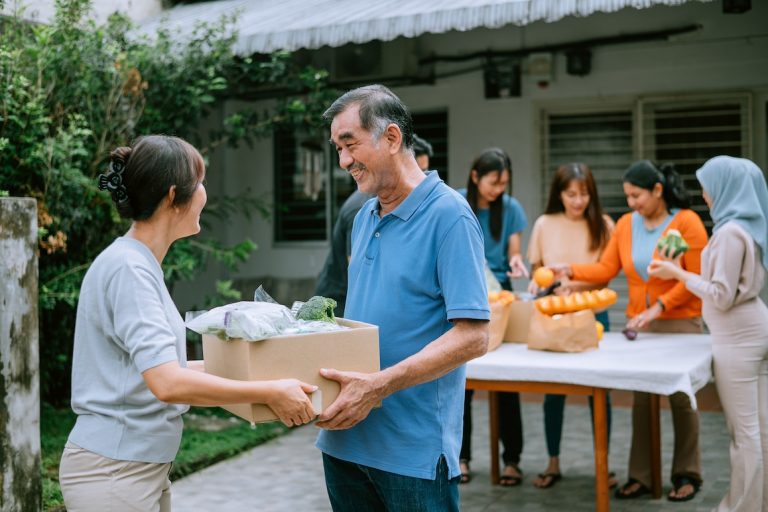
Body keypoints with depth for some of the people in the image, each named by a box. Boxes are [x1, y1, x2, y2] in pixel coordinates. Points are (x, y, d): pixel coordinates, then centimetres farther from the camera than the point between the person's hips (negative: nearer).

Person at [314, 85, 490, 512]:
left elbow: (473, 336, -19)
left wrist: (379, 386, -25)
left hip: (415, 450, -7)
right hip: (346, 437, 7)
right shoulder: (365, 216, 11)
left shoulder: (449, 215, -13)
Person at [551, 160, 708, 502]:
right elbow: (606, 269, 2)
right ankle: (640, 476, 12)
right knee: (640, 398, 4)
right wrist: (570, 271, -13)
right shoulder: (626, 224, 5)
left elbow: (696, 278, -13)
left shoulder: (687, 222, -10)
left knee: (681, 398, 2)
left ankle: (687, 475, 16)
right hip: (639, 322, 4)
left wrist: (658, 307, -19)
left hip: (680, 323, -4)